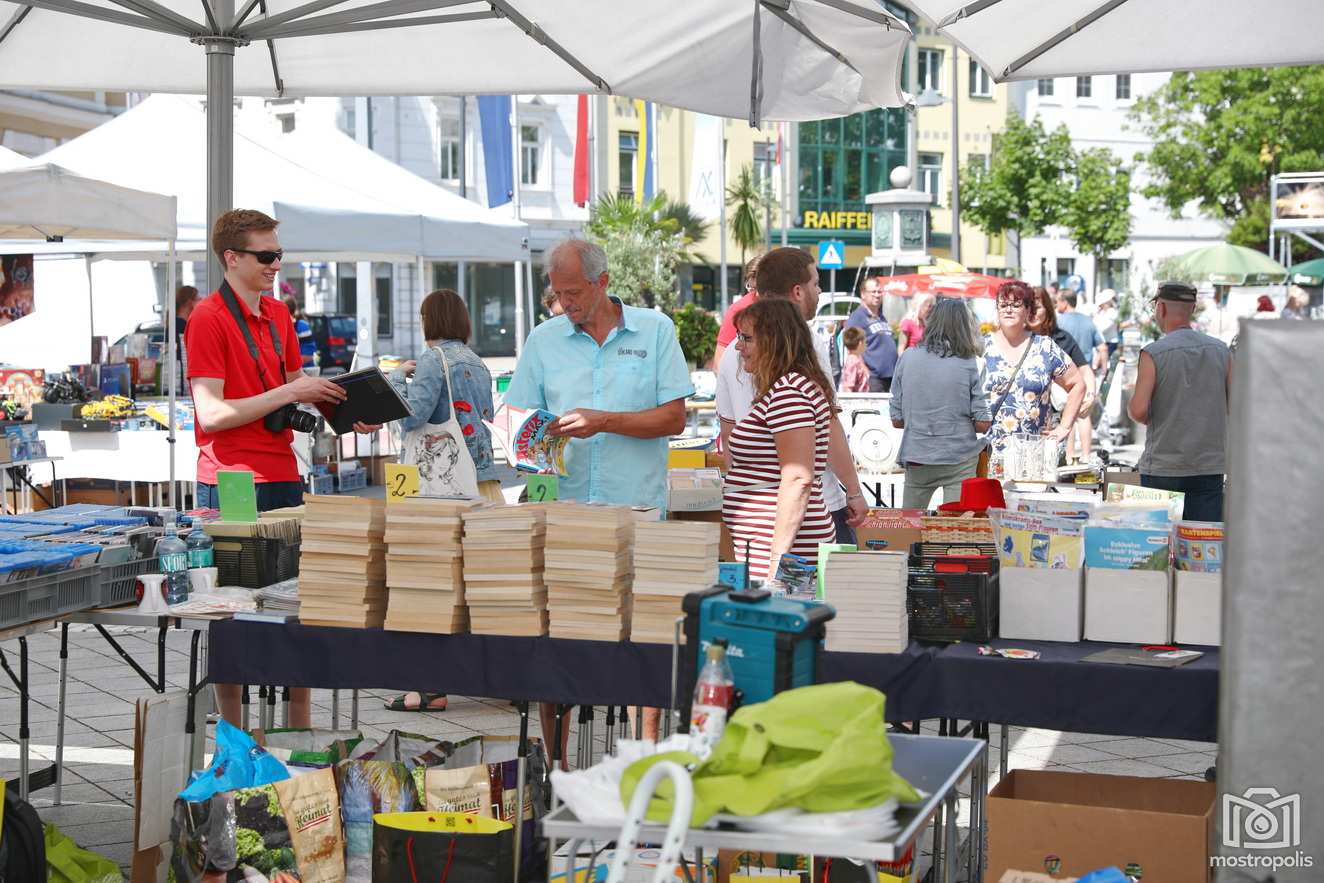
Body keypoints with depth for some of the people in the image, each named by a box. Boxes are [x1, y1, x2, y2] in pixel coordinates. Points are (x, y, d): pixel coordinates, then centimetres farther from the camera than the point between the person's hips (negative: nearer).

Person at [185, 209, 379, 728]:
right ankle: (232, 737, 9)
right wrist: (289, 394, -18)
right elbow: (211, 414, -17)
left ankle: (301, 728, 17)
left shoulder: (278, 315, 14)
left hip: (283, 477, 8)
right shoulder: (208, 319, -10)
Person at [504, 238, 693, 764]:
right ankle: (554, 767, 10)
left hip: (636, 510, -2)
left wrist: (603, 421, -11)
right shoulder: (544, 340, 11)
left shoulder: (654, 330, 4)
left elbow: (674, 418, 0)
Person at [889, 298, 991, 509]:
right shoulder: (973, 365, -6)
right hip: (960, 460, -2)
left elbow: (896, 420, 2)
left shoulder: (907, 358, -1)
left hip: (916, 460, 2)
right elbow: (982, 424, -7)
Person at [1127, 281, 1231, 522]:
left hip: (1163, 469, -3)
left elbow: (1139, 411, -16)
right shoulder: (1221, 350, 4)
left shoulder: (1153, 353, -9)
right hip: (1210, 467, 4)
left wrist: (1130, 406, 6)